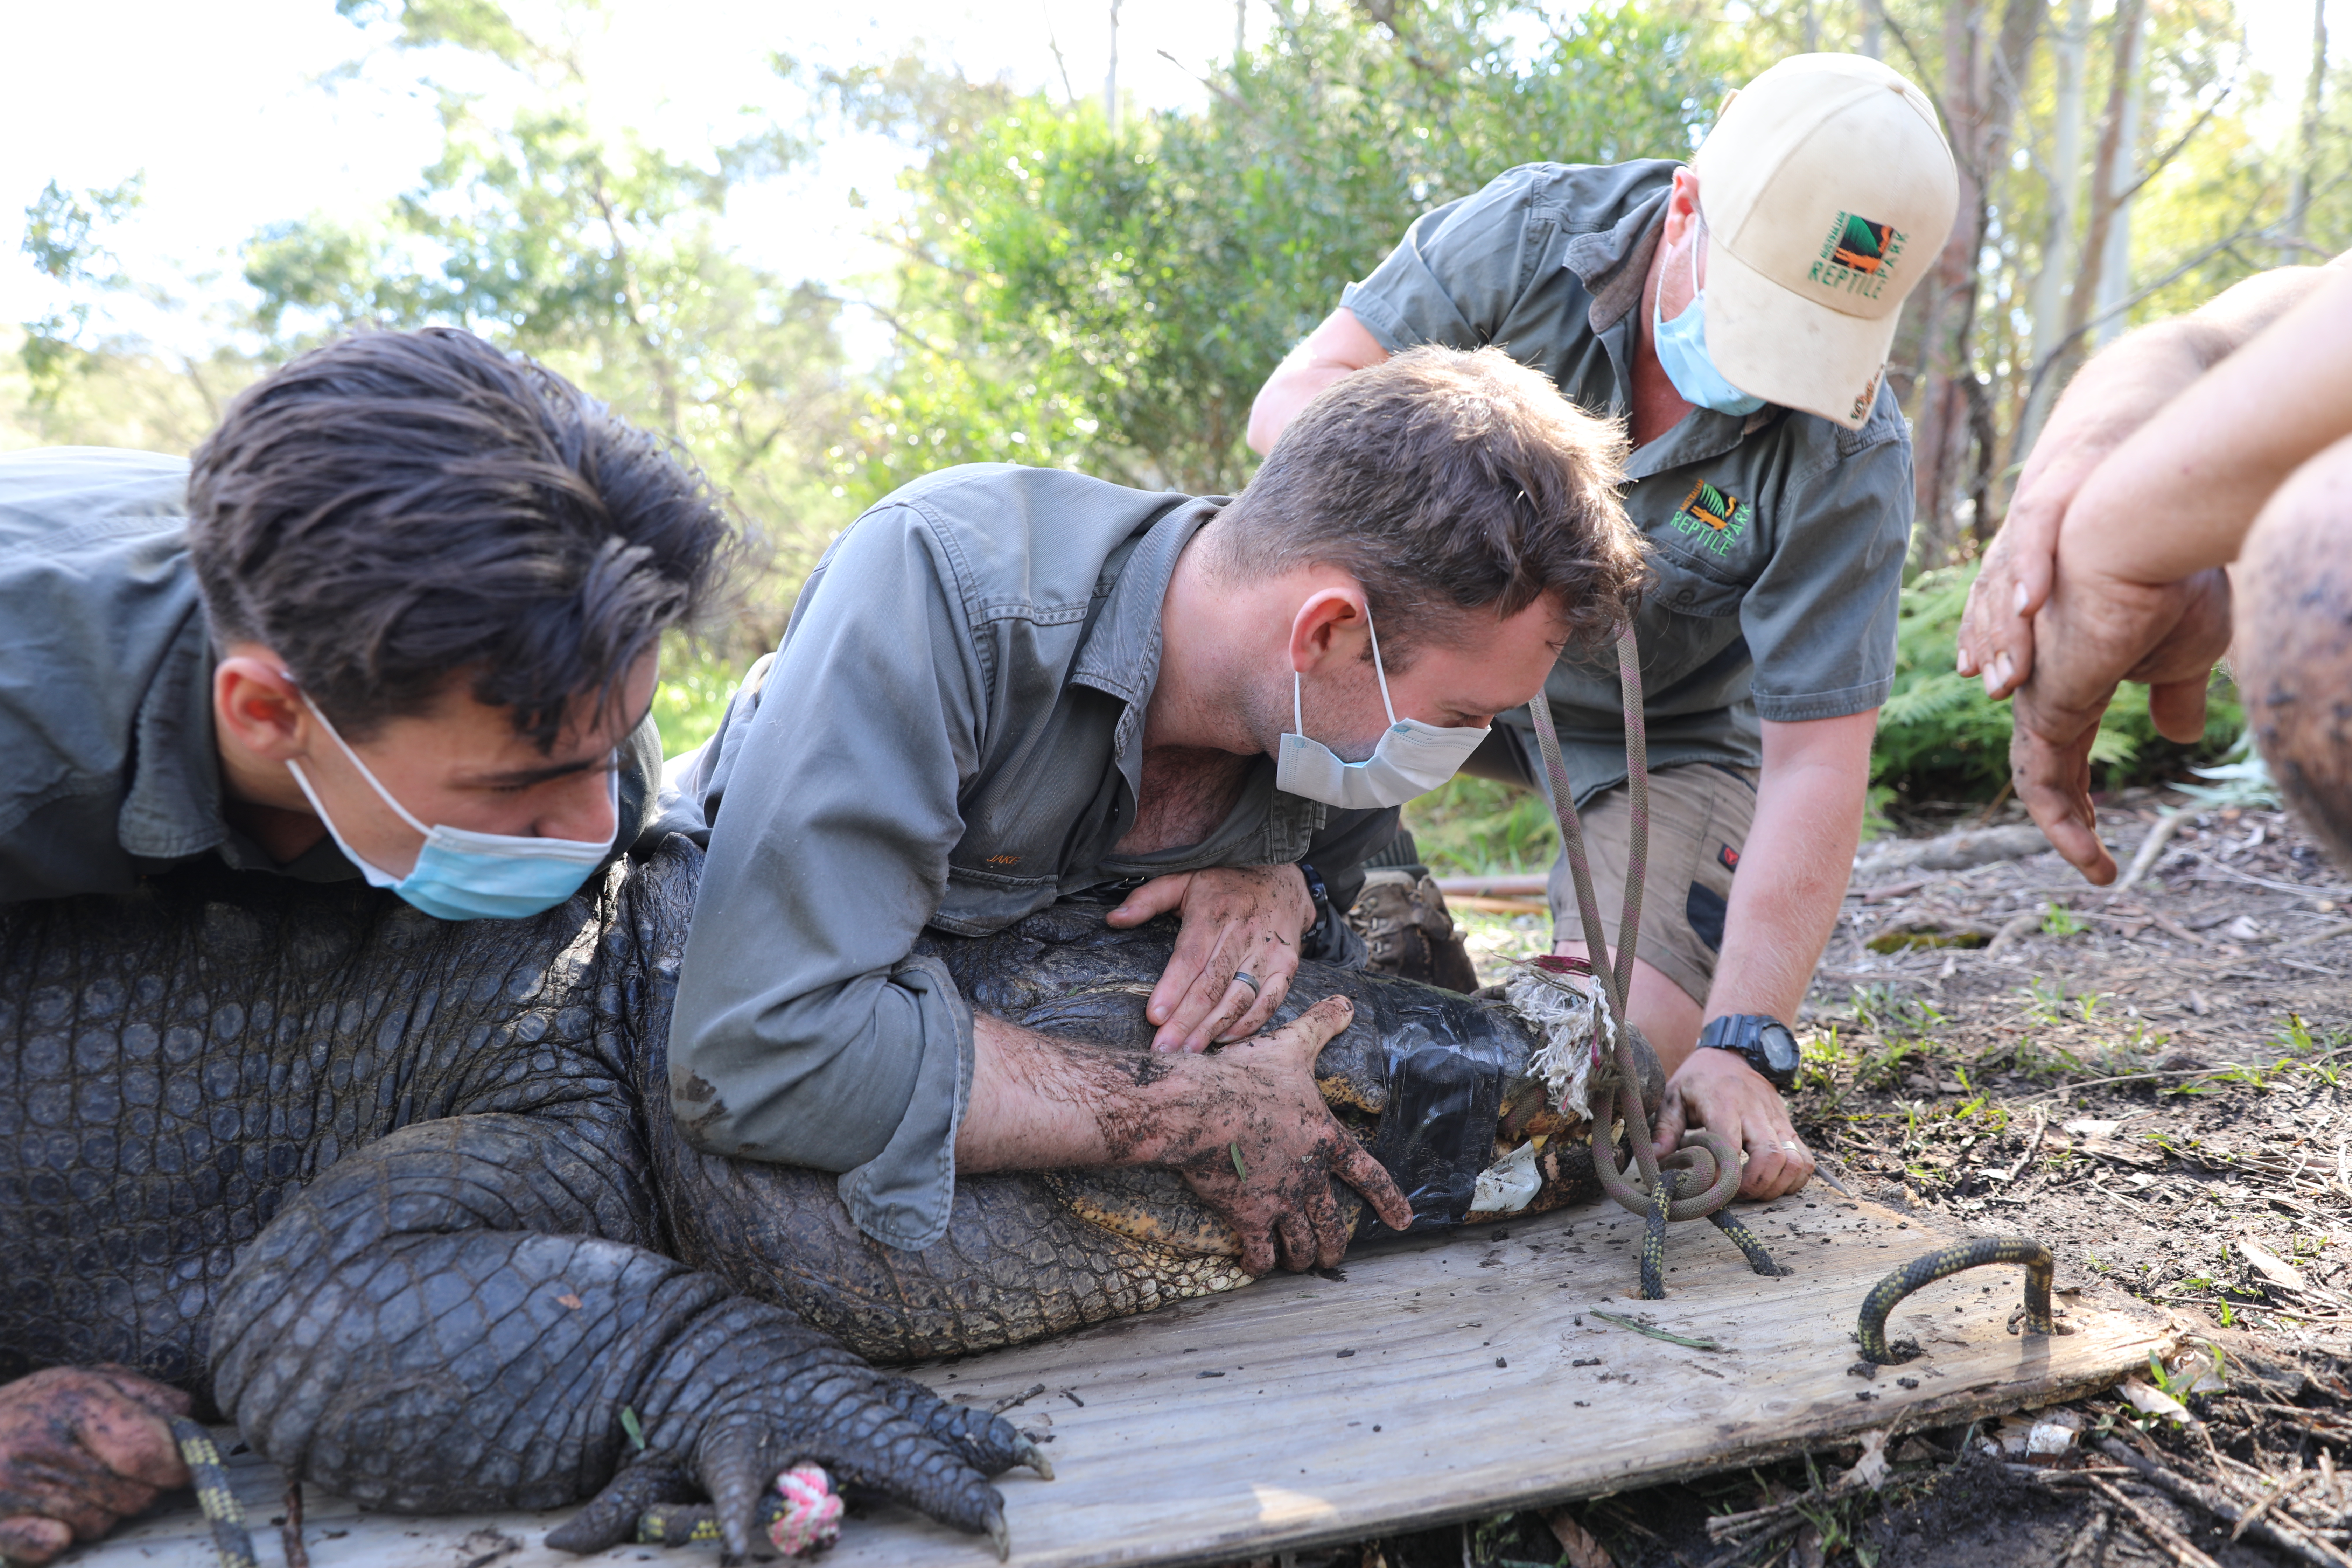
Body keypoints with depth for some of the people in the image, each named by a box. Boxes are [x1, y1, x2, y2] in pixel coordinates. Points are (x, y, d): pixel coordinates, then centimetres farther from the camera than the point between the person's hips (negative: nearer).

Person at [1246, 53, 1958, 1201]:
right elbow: (1294, 401, -23)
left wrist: (1743, 1045, -35)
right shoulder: (1531, 232, -23)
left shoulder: (1849, 460, -27)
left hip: (1659, 739, -2)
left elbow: (1816, 765, -27)